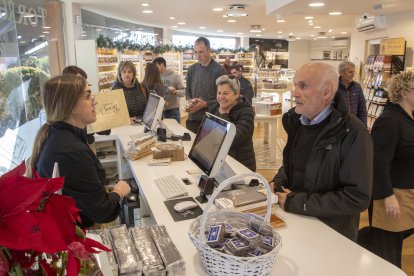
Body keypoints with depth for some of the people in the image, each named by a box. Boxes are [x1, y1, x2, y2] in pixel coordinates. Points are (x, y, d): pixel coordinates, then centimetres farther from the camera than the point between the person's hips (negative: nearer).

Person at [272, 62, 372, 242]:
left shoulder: (352, 133, -18)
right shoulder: (296, 121, 3)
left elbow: (357, 198, -21)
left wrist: (297, 203, -20)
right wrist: (277, 184, -3)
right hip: (293, 221, 5)